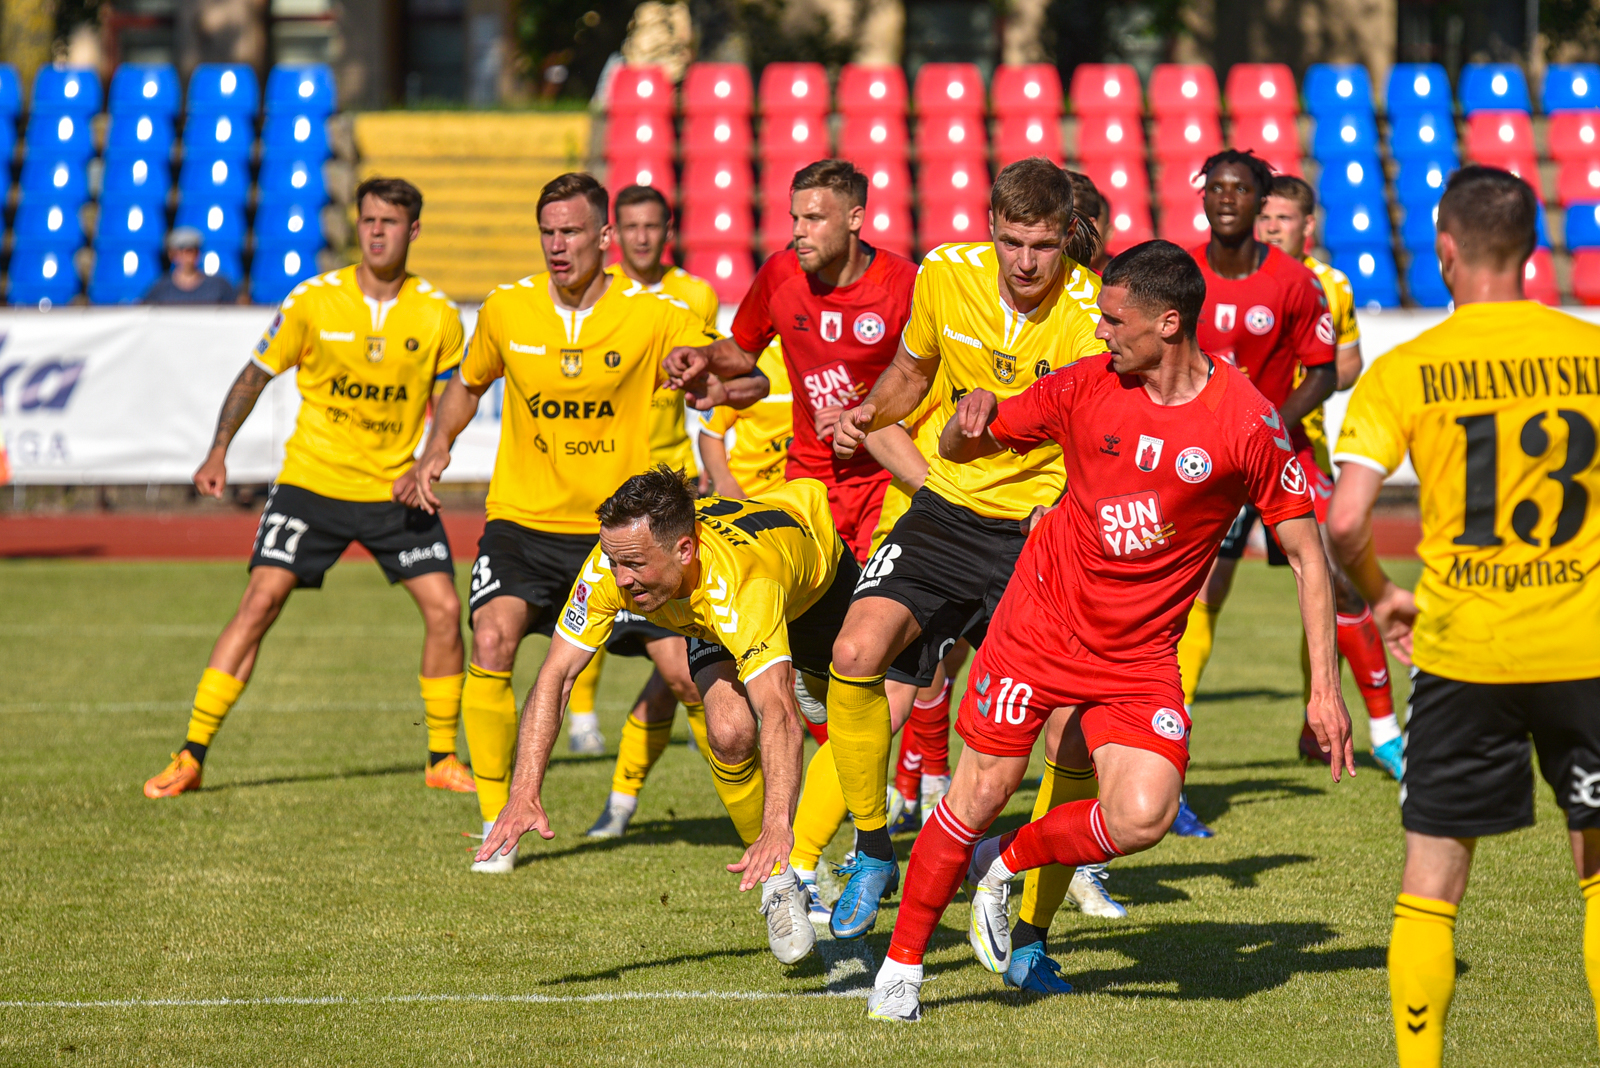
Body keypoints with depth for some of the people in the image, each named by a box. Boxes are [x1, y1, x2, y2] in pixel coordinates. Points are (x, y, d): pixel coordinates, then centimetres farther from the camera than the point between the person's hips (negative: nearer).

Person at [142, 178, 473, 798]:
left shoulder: (438, 316, -5)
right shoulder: (312, 302, -7)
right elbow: (256, 375, 3)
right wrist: (218, 452, -5)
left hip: (395, 490, 1)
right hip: (312, 480, -1)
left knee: (444, 607, -9)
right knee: (260, 600, -12)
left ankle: (443, 759, 9)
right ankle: (190, 758, -9)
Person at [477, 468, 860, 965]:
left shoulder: (741, 585, -51)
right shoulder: (611, 566, -37)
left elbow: (779, 715, -61)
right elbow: (556, 676, -30)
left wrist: (777, 829, -74)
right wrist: (525, 793, -41)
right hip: (709, 622, 2)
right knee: (729, 734, -22)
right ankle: (780, 885, -2)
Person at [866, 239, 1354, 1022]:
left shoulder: (1249, 422, -11)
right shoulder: (1086, 385, -4)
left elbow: (1306, 553, -5)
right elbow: (959, 450, 8)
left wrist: (1324, 686, -10)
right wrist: (970, 418, -18)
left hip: (1141, 656, 0)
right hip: (1041, 624, 1)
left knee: (1141, 818, -17)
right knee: (980, 794, -4)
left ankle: (1003, 865, 12)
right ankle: (900, 967, 14)